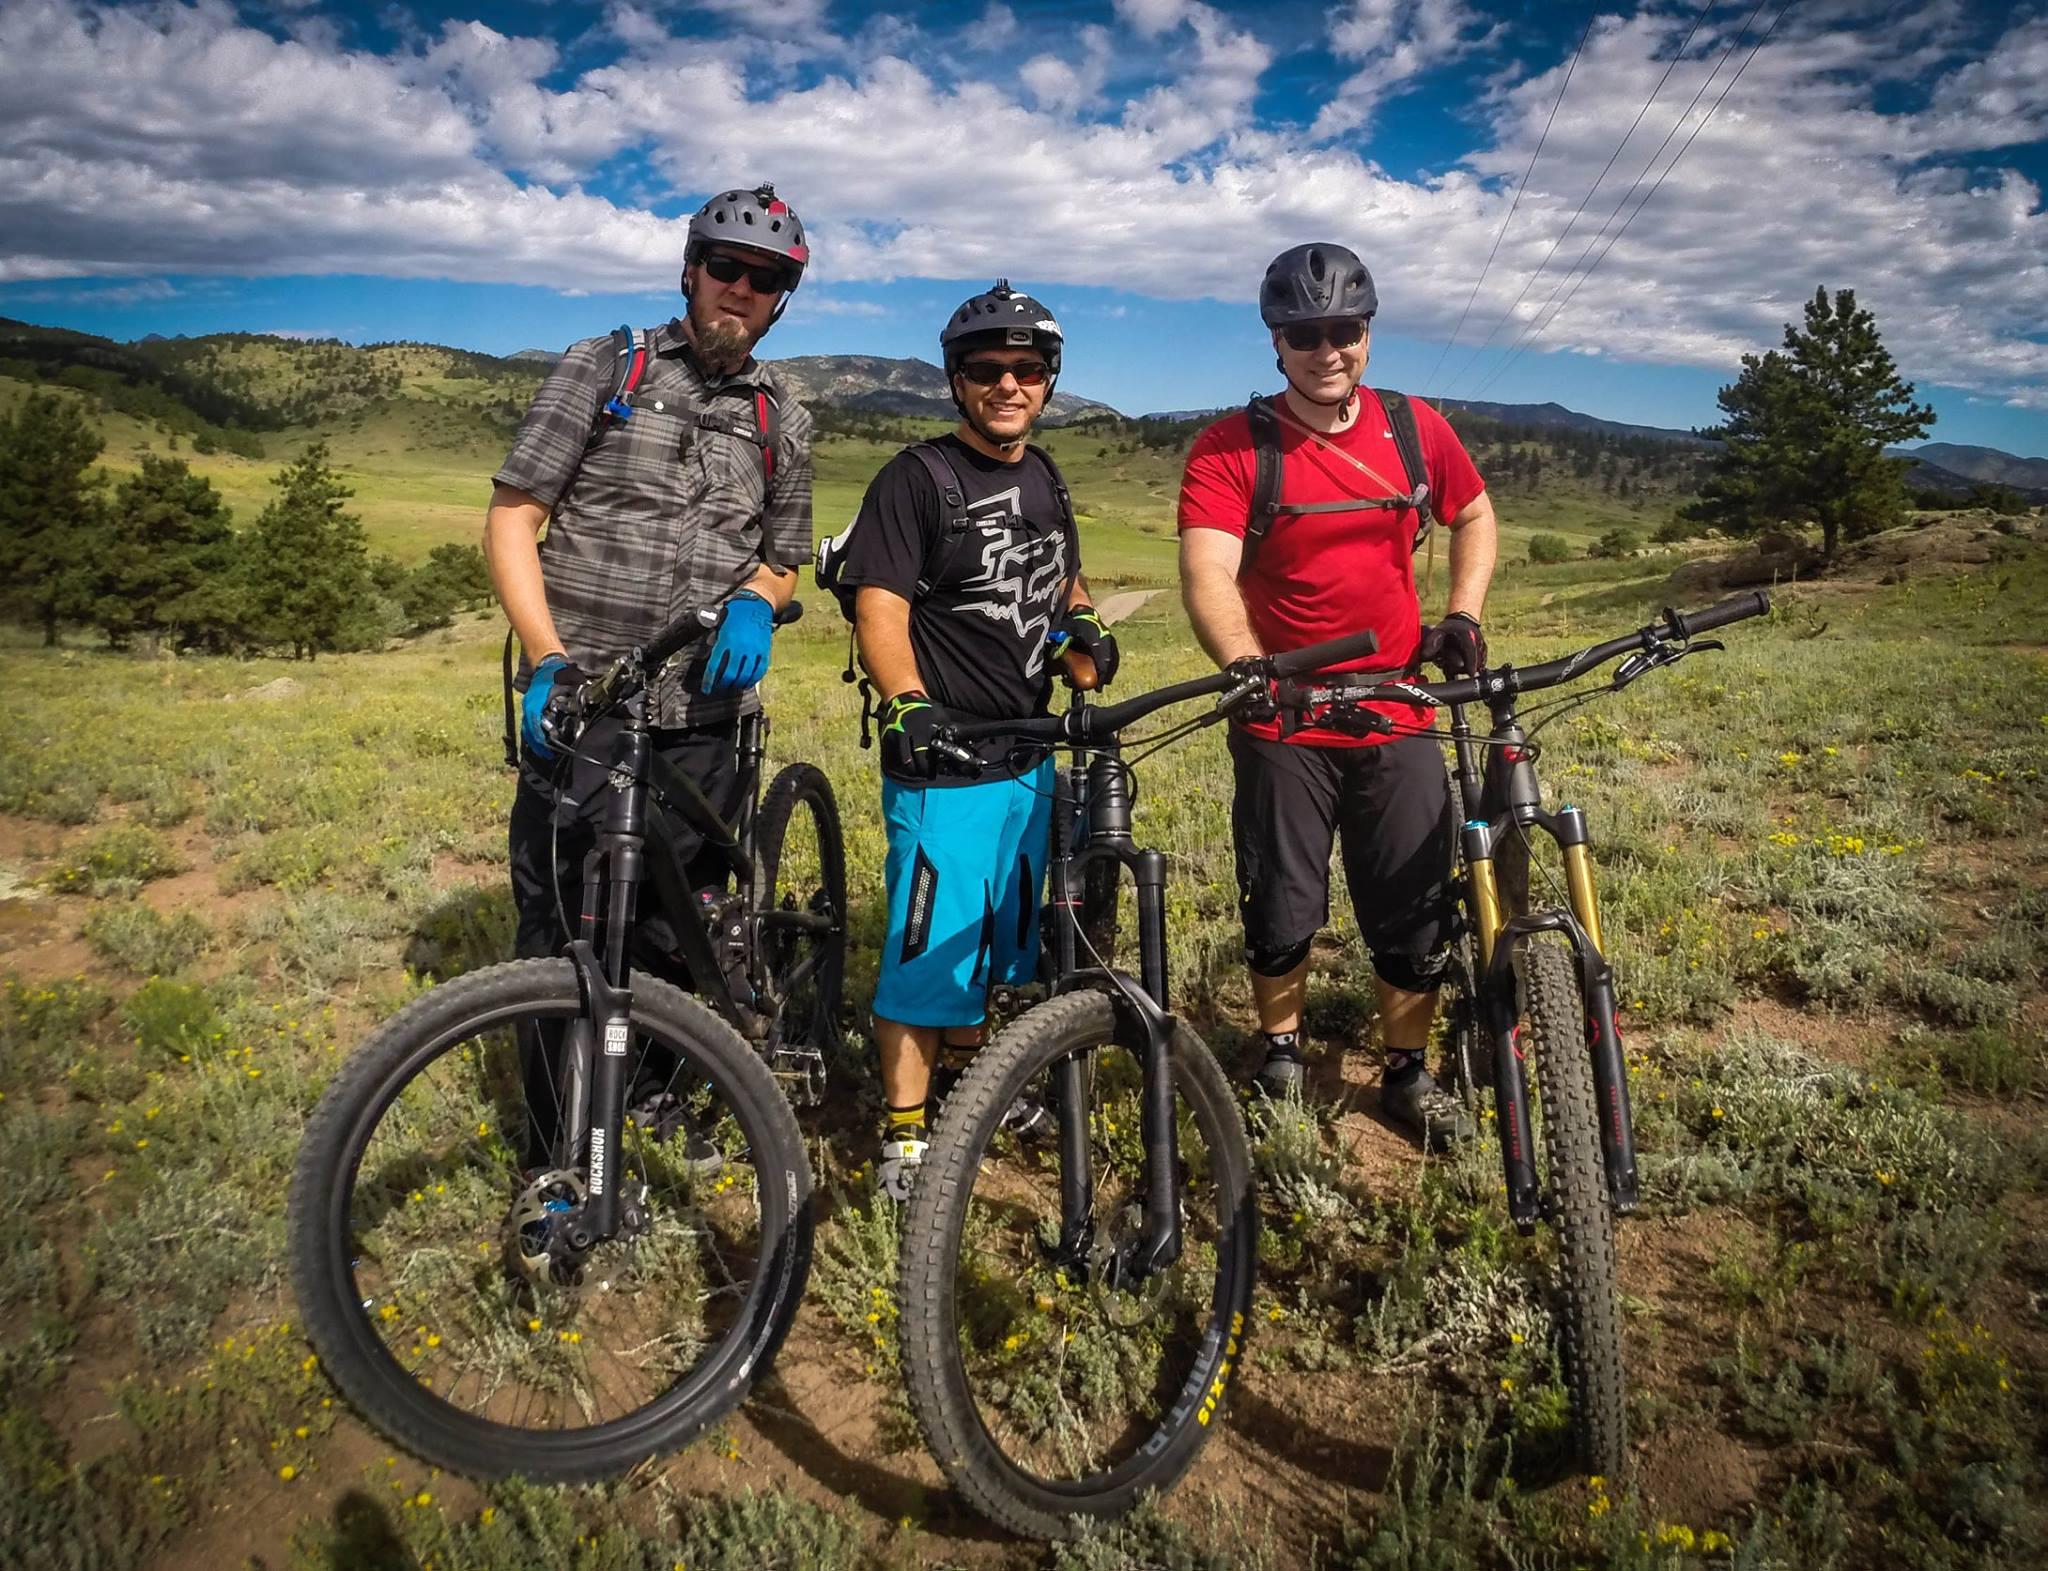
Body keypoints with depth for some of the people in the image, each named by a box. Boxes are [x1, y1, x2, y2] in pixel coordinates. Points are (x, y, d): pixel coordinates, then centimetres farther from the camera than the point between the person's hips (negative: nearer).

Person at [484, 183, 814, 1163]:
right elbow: (512, 518, 0)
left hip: (703, 720, 3)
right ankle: (556, 1154, 19)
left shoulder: (781, 418, 13)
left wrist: (753, 600, -7)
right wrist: (548, 659, -13)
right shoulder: (604, 366, 3)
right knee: (557, 941, 3)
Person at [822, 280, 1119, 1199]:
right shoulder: (919, 478, -9)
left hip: (1029, 756, 7)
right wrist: (910, 706, -32)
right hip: (942, 757, -7)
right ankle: (904, 1134, 11)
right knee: (929, 945, -3)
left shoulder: (1044, 481, 13)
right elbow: (880, 607, -17)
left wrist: (1086, 630, 4)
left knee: (998, 937, 19)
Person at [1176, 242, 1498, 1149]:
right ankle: (1280, 1056, 34)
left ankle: (1407, 1076, 29)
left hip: (1396, 719, 3)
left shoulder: (1416, 429, 3)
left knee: (1417, 916, 8)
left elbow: (1473, 515, 19)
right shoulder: (1230, 450, -9)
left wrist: (1462, 615, 3)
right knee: (1281, 915, 9)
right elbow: (1207, 574, -21)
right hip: (1282, 726, -2)